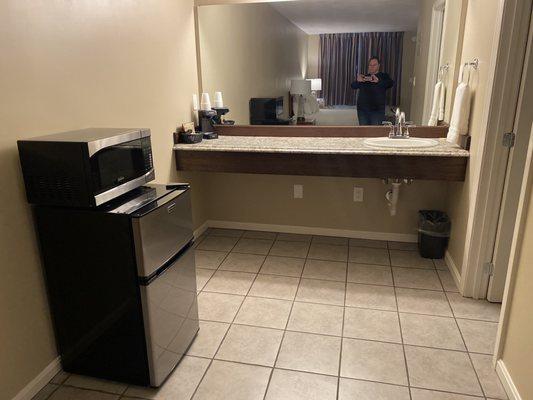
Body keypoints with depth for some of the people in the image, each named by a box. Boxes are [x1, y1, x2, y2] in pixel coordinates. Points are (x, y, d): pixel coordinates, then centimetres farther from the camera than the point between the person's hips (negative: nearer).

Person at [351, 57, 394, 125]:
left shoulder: (384, 76, 4)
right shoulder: (364, 77, 13)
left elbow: (391, 84, -16)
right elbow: (353, 86, 1)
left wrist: (378, 81, -35)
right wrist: (358, 81, -24)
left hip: (377, 110, -3)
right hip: (362, 109, 3)